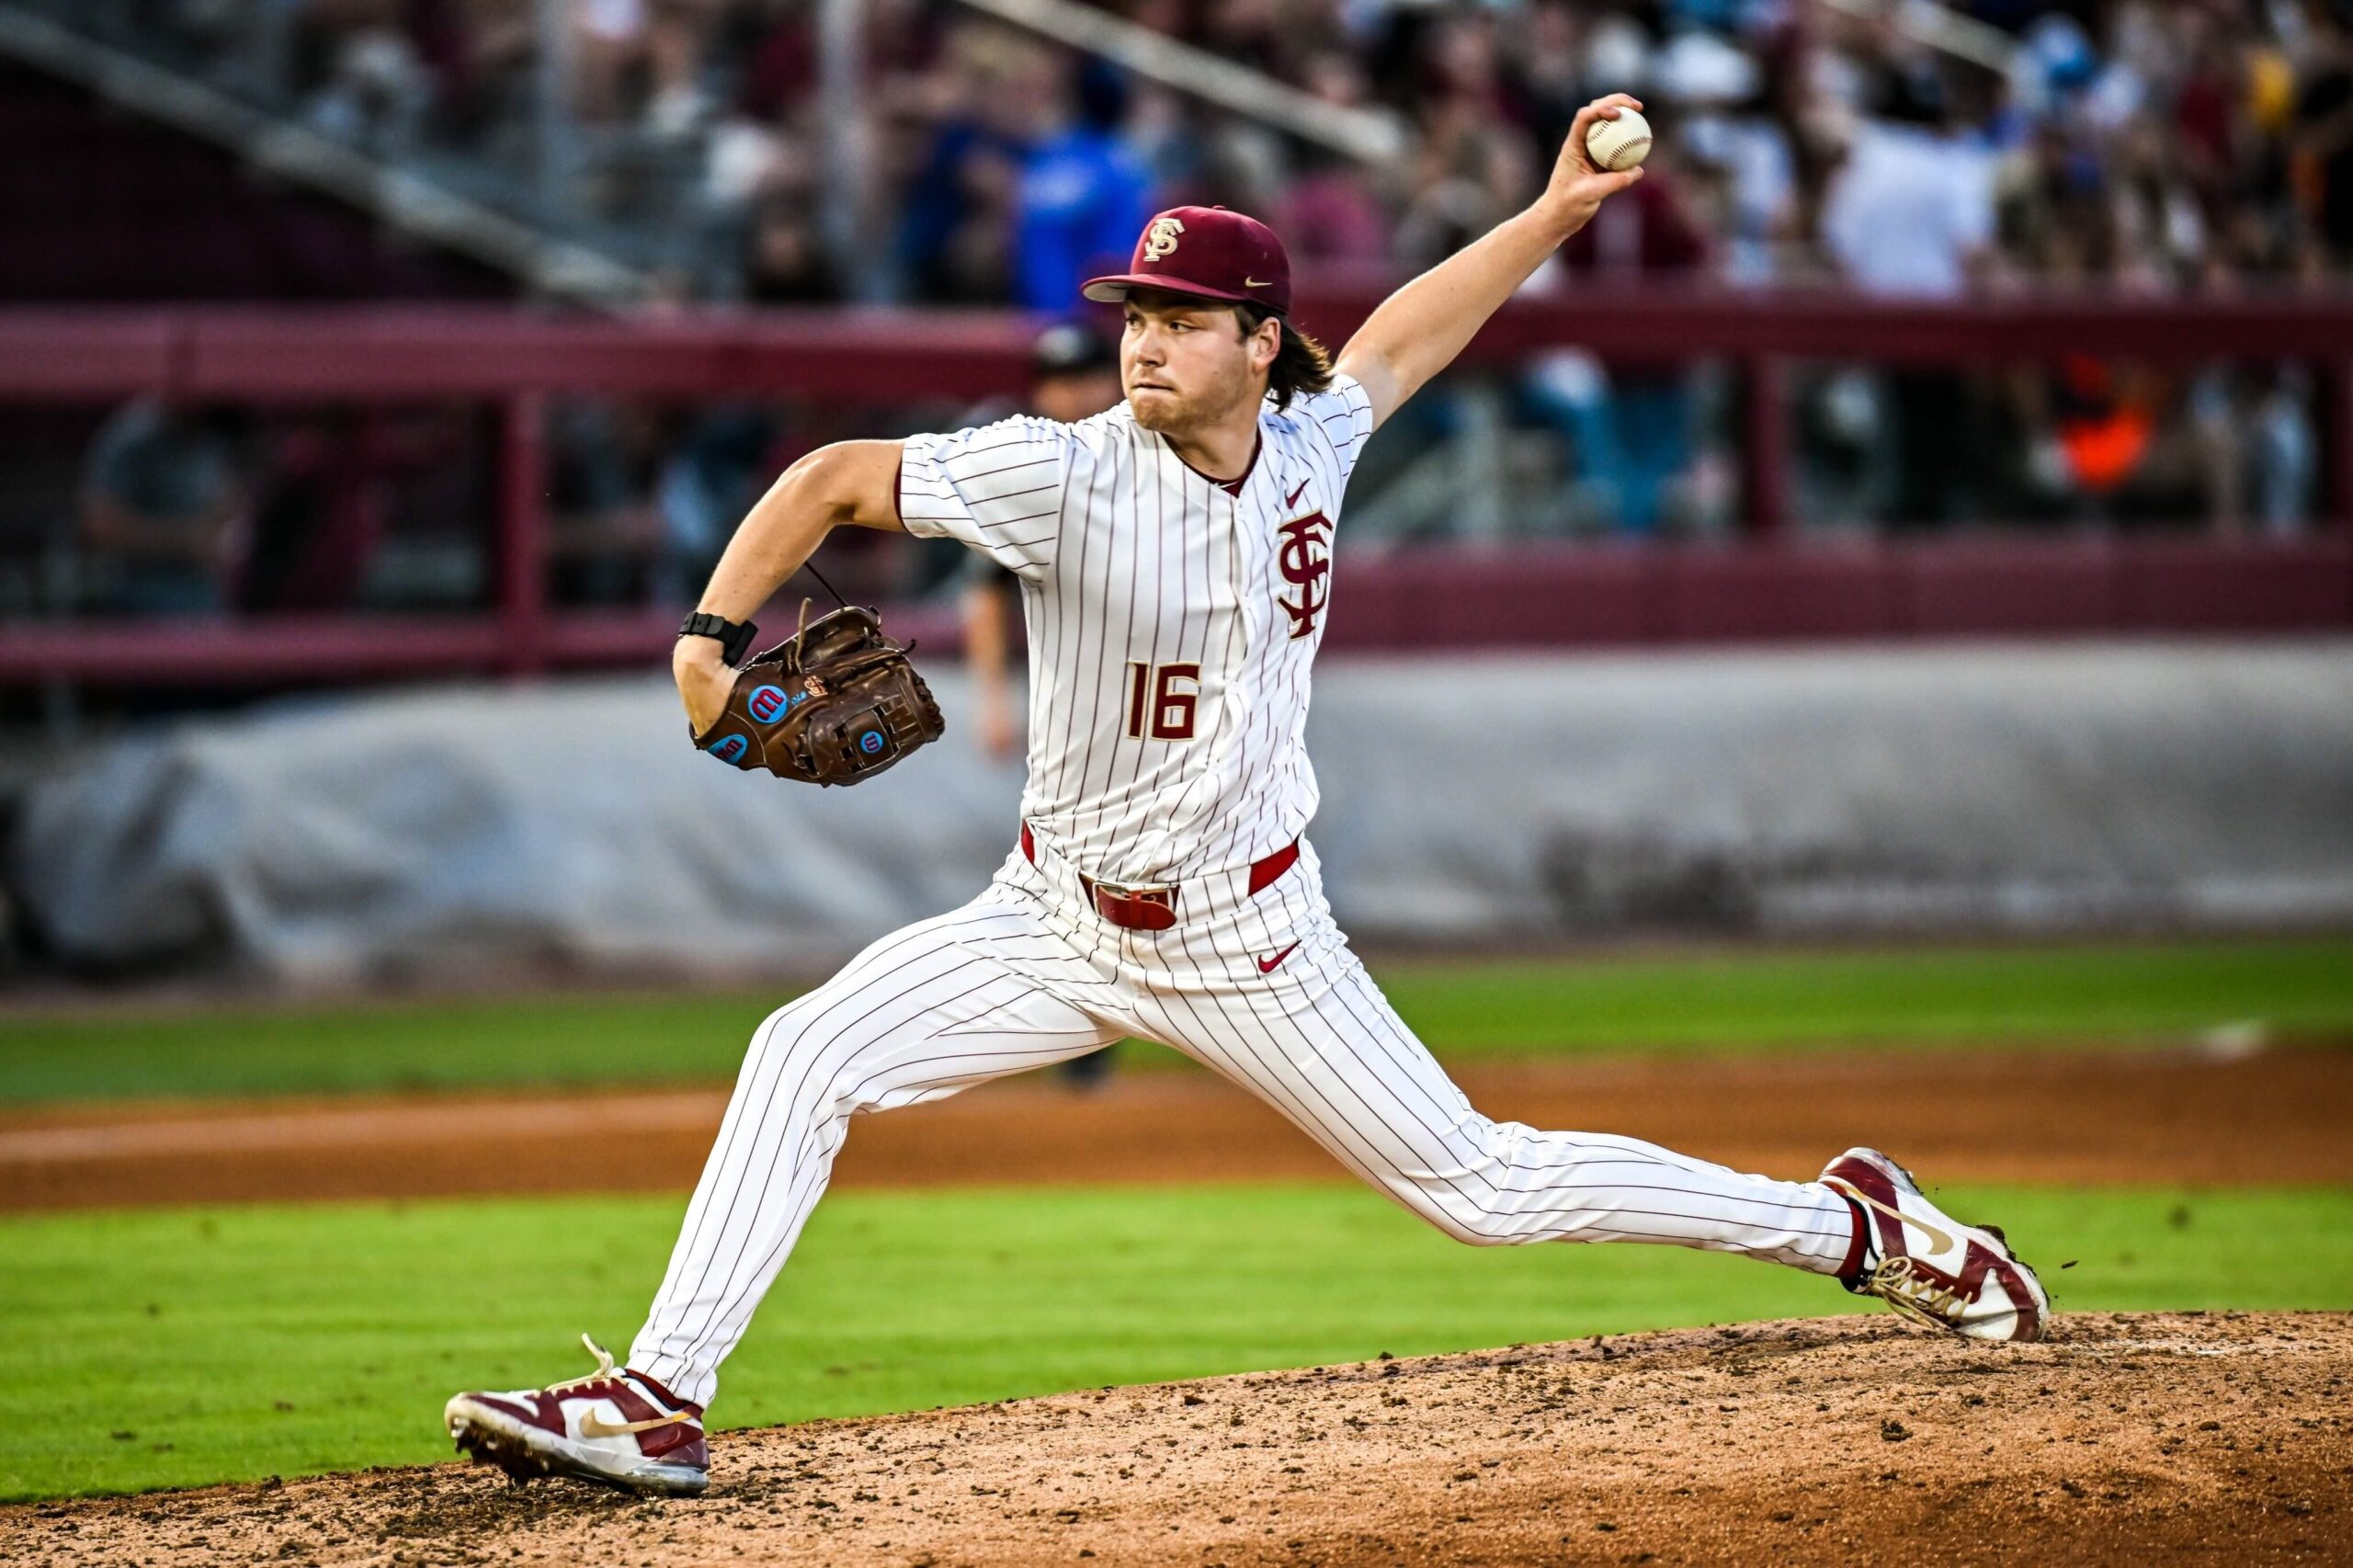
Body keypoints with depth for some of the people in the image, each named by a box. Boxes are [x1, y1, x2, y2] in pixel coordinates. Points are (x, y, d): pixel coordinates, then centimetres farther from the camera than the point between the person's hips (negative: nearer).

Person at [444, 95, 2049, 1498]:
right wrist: (709, 632, -28)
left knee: (1479, 1184, 1)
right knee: (805, 1060, -17)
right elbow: (838, 477, -16)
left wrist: (1557, 211, 10)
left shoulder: (1307, 447, -7)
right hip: (1058, 921, 0)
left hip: (1248, 939, 0)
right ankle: (659, 1403, -15)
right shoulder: (1069, 473, -18)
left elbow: (1402, 337, 14)